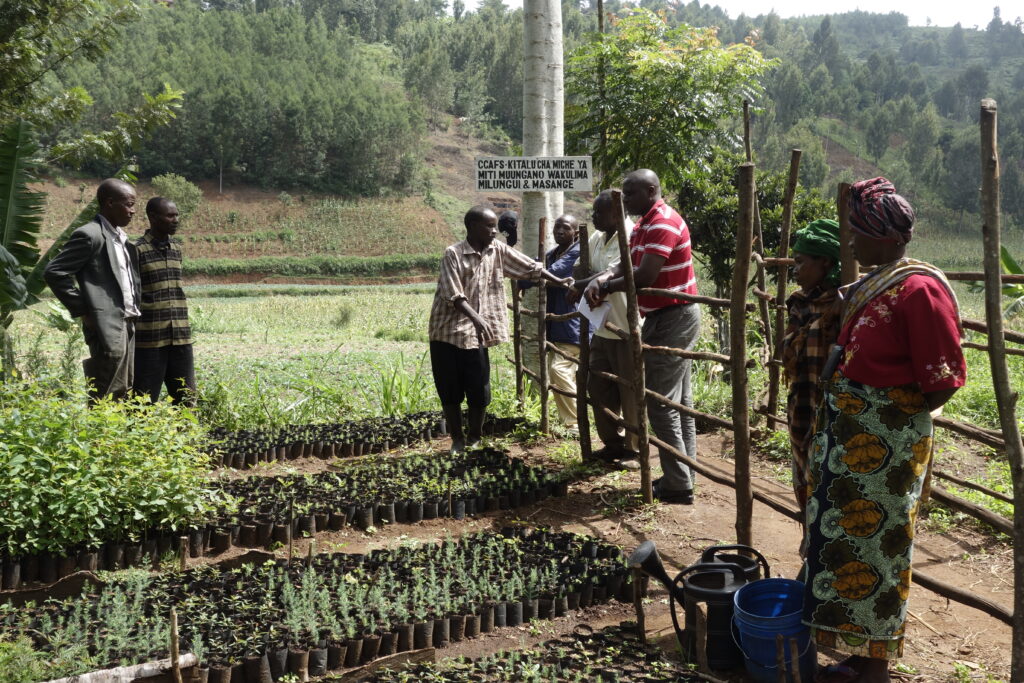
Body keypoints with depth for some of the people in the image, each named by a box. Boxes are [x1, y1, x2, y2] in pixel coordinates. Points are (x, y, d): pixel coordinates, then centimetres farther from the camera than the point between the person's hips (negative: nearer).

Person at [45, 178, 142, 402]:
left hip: (128, 327, 9)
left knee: (124, 395, 12)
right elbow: (54, 272, -15)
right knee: (107, 398, -7)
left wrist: (135, 312, 13)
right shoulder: (90, 235, -11)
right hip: (107, 327, -9)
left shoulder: (121, 237, 16)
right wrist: (82, 311, -11)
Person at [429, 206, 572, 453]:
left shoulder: (498, 250, 3)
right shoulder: (453, 254, -11)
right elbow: (453, 295, -18)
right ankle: (457, 441, 20)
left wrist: (558, 281, 9)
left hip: (475, 334, 3)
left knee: (479, 392, 2)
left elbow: (530, 266, 10)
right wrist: (477, 319, -29)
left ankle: (474, 440, 19)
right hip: (447, 332, -3)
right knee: (450, 391, 5)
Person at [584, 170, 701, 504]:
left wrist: (606, 286, -11)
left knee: (662, 404, -7)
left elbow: (644, 277, -25)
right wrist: (603, 278, -13)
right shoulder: (644, 225, 15)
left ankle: (677, 487, 0)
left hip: (672, 320, -11)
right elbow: (626, 264, 8)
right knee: (679, 402, 14)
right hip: (671, 318, 11)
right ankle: (683, 476, 22)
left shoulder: (664, 224, -19)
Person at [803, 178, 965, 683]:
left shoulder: (918, 289, -17)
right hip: (847, 437, 9)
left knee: (872, 546, 3)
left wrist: (897, 415, -7)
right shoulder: (870, 284, 11)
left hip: (885, 444, -9)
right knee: (846, 540, 15)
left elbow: (943, 380, -16)